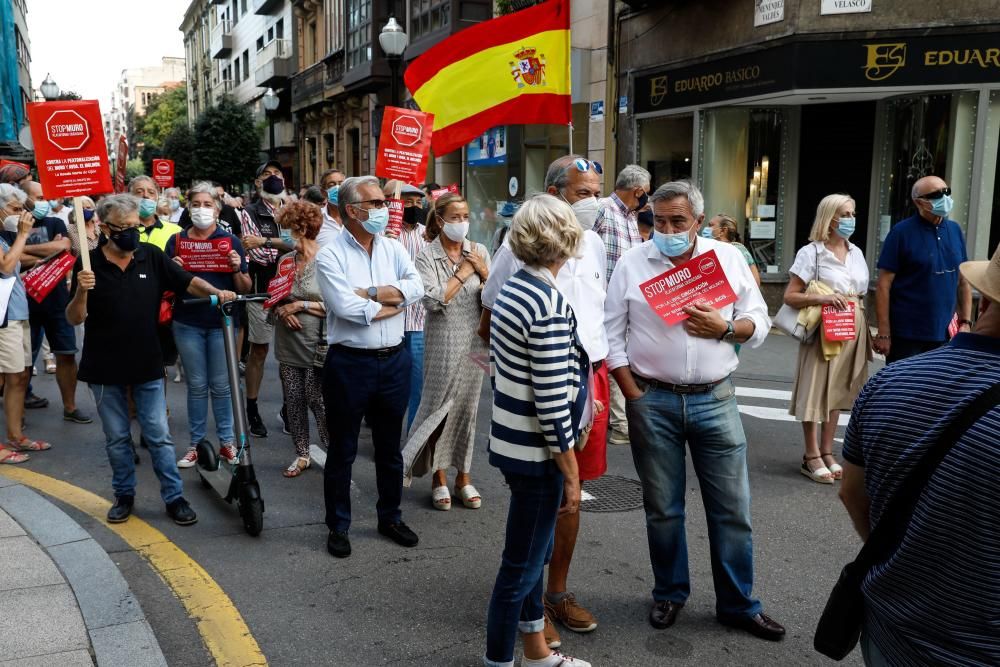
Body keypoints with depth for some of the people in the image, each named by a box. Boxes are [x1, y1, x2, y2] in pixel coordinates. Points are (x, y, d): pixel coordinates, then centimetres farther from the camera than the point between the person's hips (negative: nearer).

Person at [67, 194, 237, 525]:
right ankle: (124, 495, 28)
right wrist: (81, 291, -26)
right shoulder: (89, 264, -7)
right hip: (105, 369, 0)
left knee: (159, 436, 5)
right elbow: (74, 319, -7)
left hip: (147, 365, 0)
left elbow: (188, 282, -4)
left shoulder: (152, 256, -3)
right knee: (116, 439, 13)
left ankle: (174, 497, 13)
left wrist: (217, 292, -23)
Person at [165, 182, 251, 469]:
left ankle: (227, 441, 17)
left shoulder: (230, 241, 3)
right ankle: (196, 444, 16)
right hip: (188, 323, 1)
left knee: (221, 385, 5)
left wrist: (237, 270, -16)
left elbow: (245, 288, 3)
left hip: (222, 322, -1)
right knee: (196, 385, 7)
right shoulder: (176, 241, 5)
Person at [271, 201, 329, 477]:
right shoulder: (286, 261, 8)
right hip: (288, 343, 6)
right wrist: (281, 310, -5)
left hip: (316, 344, -6)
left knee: (317, 400, -2)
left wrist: (300, 305, -14)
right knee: (293, 400, 10)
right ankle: (302, 454, 23)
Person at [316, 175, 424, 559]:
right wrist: (394, 302, -10)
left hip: (394, 359, 4)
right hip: (350, 363, -4)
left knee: (390, 448, 17)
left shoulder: (393, 248, 6)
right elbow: (346, 308, -21)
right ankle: (338, 526, 24)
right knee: (342, 451, 9)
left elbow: (416, 287, -8)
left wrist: (370, 293, -17)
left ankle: (390, 517, 34)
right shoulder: (330, 256, -8)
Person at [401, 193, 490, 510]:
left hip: (474, 341, 3)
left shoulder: (479, 252, 4)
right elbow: (434, 299, -18)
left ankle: (463, 475, 24)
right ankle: (439, 477, 20)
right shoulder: (427, 257, -5)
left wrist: (483, 272, -10)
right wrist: (463, 272, -12)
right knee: (439, 406, 3)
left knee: (468, 408, 11)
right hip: (443, 343, -3)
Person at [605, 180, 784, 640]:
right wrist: (634, 396, -7)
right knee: (662, 509, 11)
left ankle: (738, 604, 23)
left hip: (715, 399, 1)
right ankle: (669, 594, 30)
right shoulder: (632, 263, -1)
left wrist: (725, 328, -15)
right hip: (652, 401, -1)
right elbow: (611, 334, -1)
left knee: (732, 507, 7)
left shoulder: (728, 258, 3)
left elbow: (760, 322, 6)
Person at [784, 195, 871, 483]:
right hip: (824, 330, -6)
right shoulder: (811, 252, -7)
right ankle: (812, 457, 7)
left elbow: (861, 296, 19)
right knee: (816, 391, -2)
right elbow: (790, 296, -10)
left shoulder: (856, 252, 12)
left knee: (837, 391, 11)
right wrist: (823, 298, -25)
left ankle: (827, 452, 21)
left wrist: (865, 331, 14)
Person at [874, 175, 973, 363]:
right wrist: (884, 333, -15)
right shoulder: (902, 232, -9)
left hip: (945, 334, 5)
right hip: (906, 335, -5)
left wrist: (966, 321, 6)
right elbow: (884, 284, -12)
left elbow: (963, 280, 13)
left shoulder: (955, 230, 7)